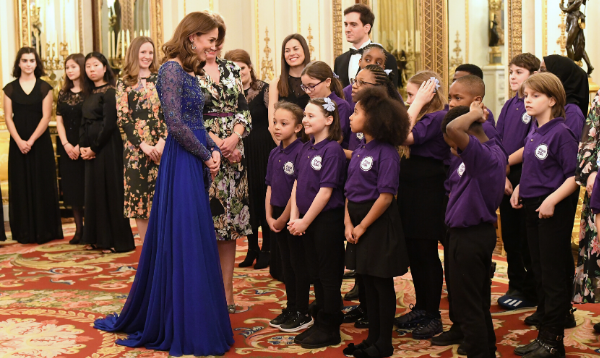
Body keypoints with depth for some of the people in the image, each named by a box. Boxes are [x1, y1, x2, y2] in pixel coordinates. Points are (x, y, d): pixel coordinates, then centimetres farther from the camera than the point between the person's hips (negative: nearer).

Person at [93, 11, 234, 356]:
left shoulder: (190, 72, 16)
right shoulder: (172, 68, -12)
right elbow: (176, 124, -19)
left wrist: (214, 151, 2)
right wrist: (206, 155, -9)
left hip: (196, 163, 9)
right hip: (182, 163, -9)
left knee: (195, 242, 13)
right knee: (184, 242, -3)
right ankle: (186, 329, 8)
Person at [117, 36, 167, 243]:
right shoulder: (124, 84, 7)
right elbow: (122, 118, 0)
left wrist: (162, 142, -11)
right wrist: (143, 145, -10)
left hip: (161, 148, 0)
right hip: (136, 149, 0)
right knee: (140, 201, 2)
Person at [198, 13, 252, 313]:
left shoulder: (232, 69, 14)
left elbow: (244, 109, 10)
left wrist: (234, 138, -8)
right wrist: (218, 143, -14)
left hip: (233, 153, 5)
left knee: (231, 221, 5)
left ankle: (227, 291, 12)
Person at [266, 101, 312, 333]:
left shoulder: (301, 152, -15)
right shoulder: (274, 154, 9)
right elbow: (270, 187, 11)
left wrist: (284, 218, -13)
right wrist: (269, 216, 1)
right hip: (277, 218, 7)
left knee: (299, 264, 2)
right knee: (286, 264, 15)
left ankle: (303, 314, 12)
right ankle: (291, 308, 26)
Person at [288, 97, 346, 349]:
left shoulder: (332, 150, -15)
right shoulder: (305, 149, 8)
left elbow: (326, 191, -18)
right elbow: (297, 184, 9)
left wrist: (305, 222, -15)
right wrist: (294, 217, -1)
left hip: (327, 220, -8)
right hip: (306, 222, 8)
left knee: (329, 275, 3)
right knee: (316, 273, 16)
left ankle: (329, 330, 14)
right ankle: (320, 322, 27)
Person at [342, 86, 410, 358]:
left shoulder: (386, 152, -16)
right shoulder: (359, 150, 9)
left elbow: (386, 195, -19)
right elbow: (349, 190, 10)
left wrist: (362, 226, -14)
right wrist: (348, 223, -2)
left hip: (379, 222, -8)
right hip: (358, 222, 8)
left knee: (382, 284, 4)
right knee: (368, 282, 15)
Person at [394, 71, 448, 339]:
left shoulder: (439, 116, -14)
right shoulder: (421, 116, 13)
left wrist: (418, 104, -18)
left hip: (429, 194, -9)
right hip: (410, 192, 9)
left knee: (427, 254, 0)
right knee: (413, 253, 15)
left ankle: (433, 316, 11)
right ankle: (421, 308, 27)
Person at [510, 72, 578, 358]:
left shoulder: (561, 133, -14)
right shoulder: (533, 134, 11)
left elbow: (574, 176, -19)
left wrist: (552, 200, -27)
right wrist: (520, 188, 7)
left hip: (554, 210, -9)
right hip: (533, 208, 9)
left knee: (555, 276, 0)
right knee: (540, 273, 15)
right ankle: (544, 334, 26)